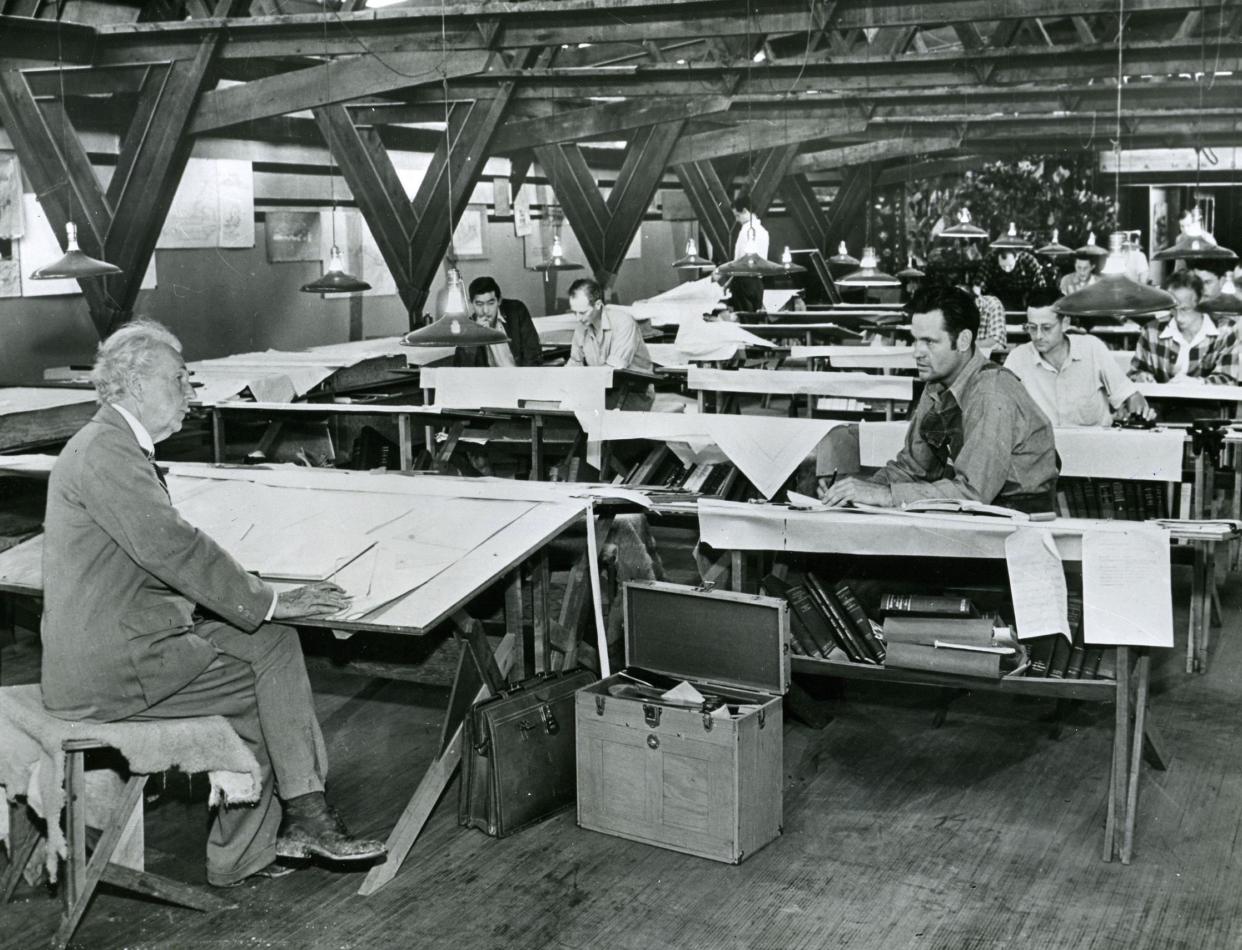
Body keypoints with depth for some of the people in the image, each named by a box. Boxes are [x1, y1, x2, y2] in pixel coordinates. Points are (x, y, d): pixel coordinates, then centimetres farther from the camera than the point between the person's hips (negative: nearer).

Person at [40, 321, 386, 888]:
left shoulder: (117, 446, 16)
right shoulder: (105, 452, -18)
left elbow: (168, 549, 15)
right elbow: (173, 548, -24)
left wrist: (261, 596, 4)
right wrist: (267, 602, -17)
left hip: (119, 638, 10)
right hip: (108, 666, -10)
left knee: (274, 643, 2)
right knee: (270, 673, -8)